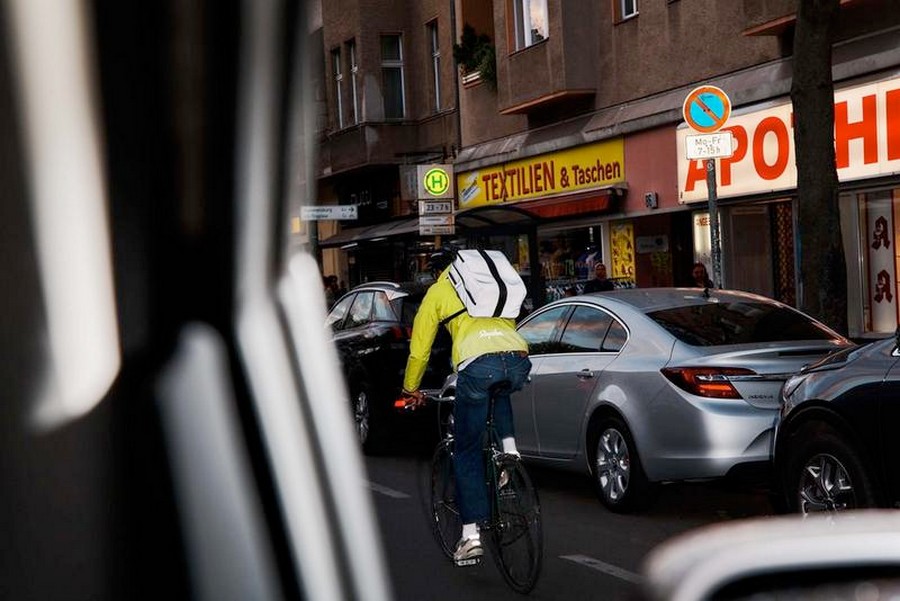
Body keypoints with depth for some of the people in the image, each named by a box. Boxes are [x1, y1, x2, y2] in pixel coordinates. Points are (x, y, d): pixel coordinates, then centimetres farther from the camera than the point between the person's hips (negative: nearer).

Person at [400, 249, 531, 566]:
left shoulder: (438, 291, 23)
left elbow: (419, 347, 26)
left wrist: (410, 390, 40)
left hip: (477, 364, -3)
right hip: (518, 361, 3)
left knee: (467, 454, 10)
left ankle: (471, 534, 7)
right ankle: (509, 450, 20)